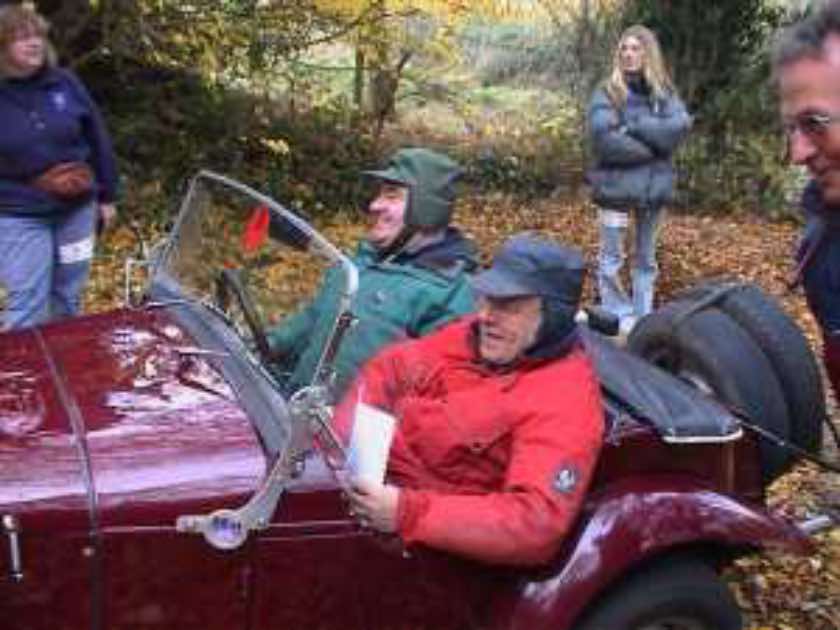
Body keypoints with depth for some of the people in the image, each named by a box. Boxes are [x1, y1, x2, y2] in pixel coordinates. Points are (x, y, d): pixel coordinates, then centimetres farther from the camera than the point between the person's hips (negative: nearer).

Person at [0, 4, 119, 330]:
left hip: (77, 209, 3)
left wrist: (106, 195, 9)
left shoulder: (65, 83, -1)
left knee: (69, 297, 16)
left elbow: (97, 140, 7)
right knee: (28, 305, -2)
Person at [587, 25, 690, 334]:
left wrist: (633, 125, -16)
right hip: (616, 184, -3)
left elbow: (679, 127, -12)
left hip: (653, 185, 3)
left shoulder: (664, 92, 6)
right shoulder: (607, 92, -4)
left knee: (646, 259, 13)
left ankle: (643, 320, 23)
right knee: (611, 259, 0)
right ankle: (619, 321, 12)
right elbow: (604, 137, -18)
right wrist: (652, 147, -13)